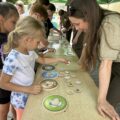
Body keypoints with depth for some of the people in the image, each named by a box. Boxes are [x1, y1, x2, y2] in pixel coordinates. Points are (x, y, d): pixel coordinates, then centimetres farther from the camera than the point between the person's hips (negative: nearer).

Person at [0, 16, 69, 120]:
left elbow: (42, 60, 15)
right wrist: (28, 89, -28)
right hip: (21, 99, -7)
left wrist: (58, 59, 9)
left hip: (30, 94, 7)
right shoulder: (13, 58, -29)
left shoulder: (30, 51, -5)